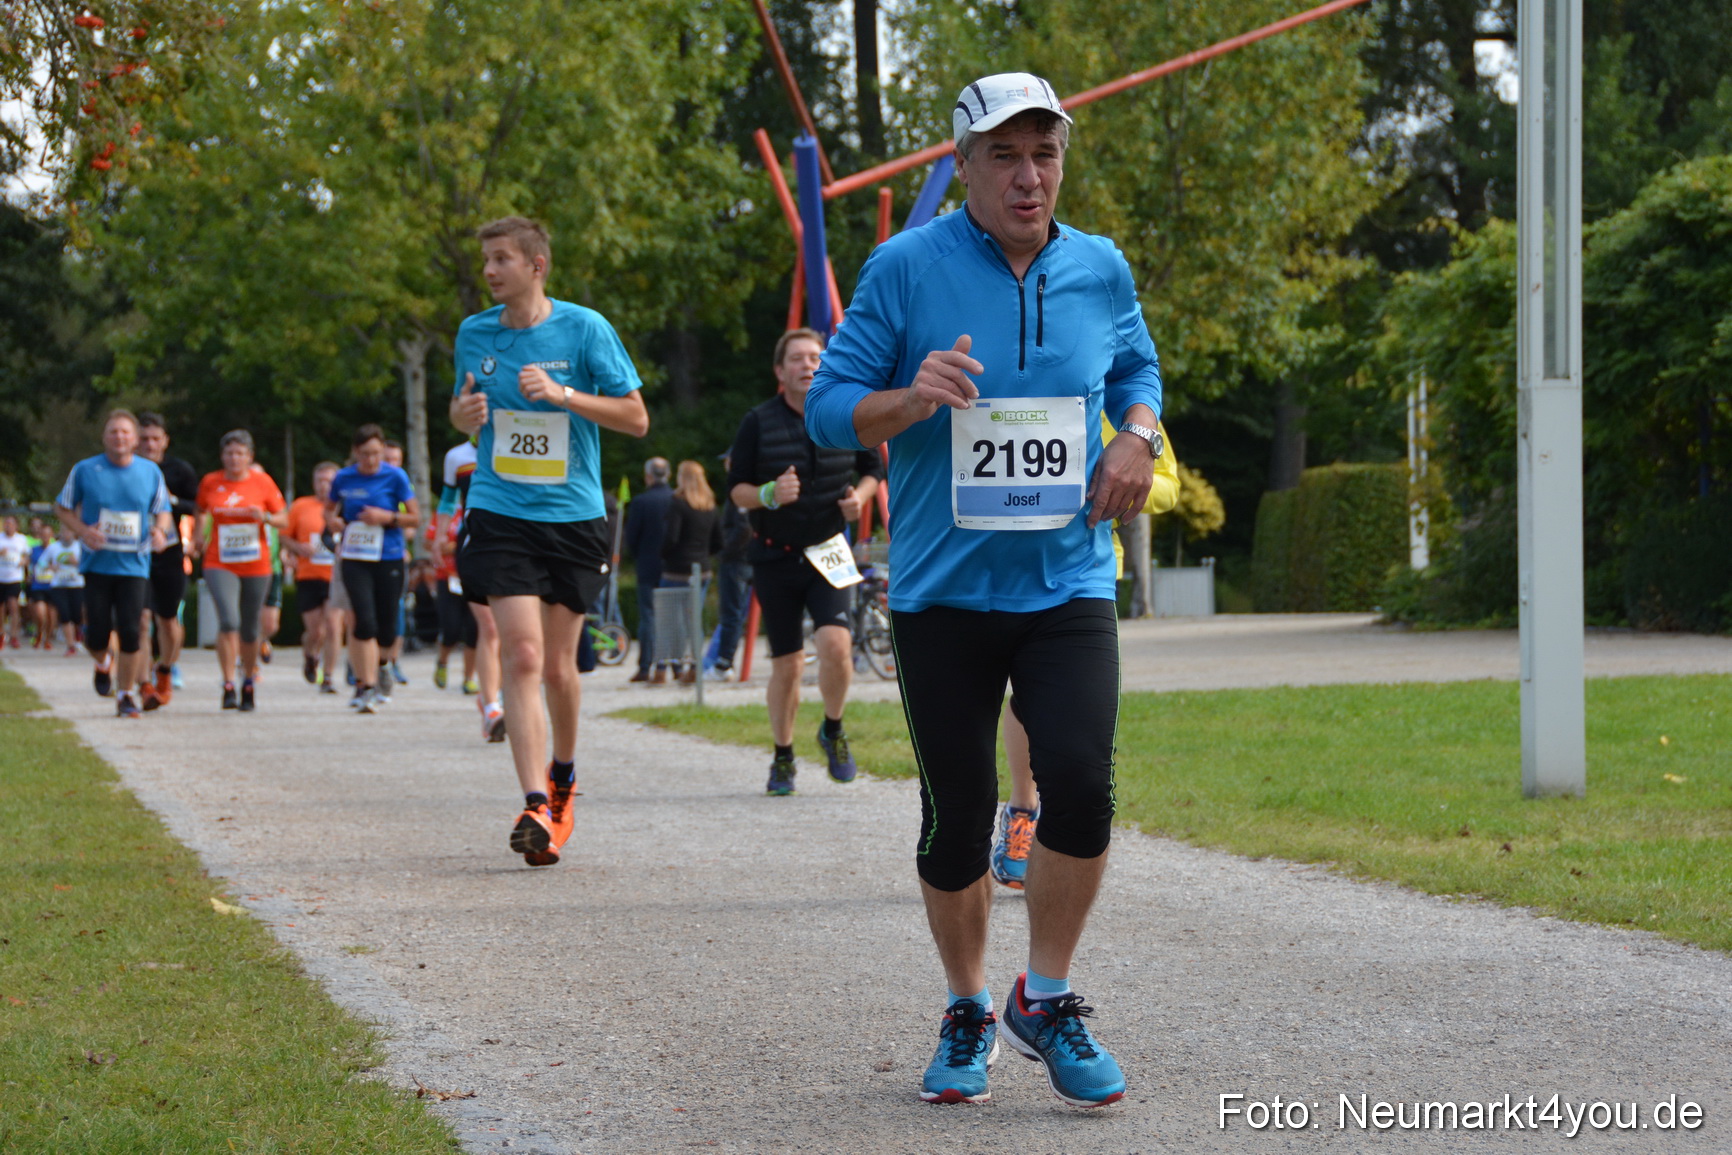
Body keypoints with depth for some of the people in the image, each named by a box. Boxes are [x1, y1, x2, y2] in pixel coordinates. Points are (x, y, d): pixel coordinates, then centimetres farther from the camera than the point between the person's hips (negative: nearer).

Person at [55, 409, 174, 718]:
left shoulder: (151, 472, 4)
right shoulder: (84, 470, 0)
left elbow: (162, 511, 15)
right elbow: (63, 508, 8)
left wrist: (160, 530, -8)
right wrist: (83, 531, -10)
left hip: (134, 564, 1)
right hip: (97, 563, -1)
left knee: (130, 632, -8)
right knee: (97, 634, -5)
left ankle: (127, 694, 9)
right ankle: (103, 664, 31)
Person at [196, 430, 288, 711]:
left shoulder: (262, 482, 0)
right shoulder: (210, 483, 2)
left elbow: (283, 519, 5)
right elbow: (200, 511, 21)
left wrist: (265, 517, -15)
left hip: (256, 566, 1)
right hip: (220, 564, -1)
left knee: (250, 628, 8)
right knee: (228, 620, -20)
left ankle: (249, 684, 28)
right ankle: (228, 686, -16)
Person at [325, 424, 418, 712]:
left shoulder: (395, 477, -2)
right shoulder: (343, 478, 3)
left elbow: (415, 518, 2)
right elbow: (329, 508, 20)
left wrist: (387, 517, -14)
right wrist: (332, 521, -2)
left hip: (389, 559, 0)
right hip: (354, 559, 0)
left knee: (387, 629, 5)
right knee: (365, 622, -15)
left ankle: (379, 664, 39)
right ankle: (367, 686, -9)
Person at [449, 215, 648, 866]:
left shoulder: (585, 329, -4)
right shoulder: (474, 334, 5)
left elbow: (636, 419, -3)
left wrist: (563, 394, -16)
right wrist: (464, 413, -5)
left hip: (573, 518, -1)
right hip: (500, 514, 1)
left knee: (558, 665, 8)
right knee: (521, 655, -14)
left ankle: (563, 773, 35)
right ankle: (535, 806, -17)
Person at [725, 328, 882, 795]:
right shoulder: (758, 423, -3)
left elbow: (873, 468, 17)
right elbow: (736, 488, 0)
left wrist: (860, 496, -4)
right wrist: (769, 495, -20)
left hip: (829, 554, 0)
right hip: (776, 557, 0)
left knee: (835, 642, -20)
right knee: (787, 662, 2)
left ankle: (833, 731, 6)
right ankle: (782, 757, 20)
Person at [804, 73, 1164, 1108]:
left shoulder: (1101, 270, 5)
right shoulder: (906, 267, -5)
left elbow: (1136, 368, 24)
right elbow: (830, 406, -2)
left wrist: (1138, 436, 3)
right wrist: (910, 400, -22)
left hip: (1068, 585, 1)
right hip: (942, 591, -1)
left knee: (1082, 785, -16)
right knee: (958, 818, 4)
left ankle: (1047, 1000, 4)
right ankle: (969, 1014, 25)